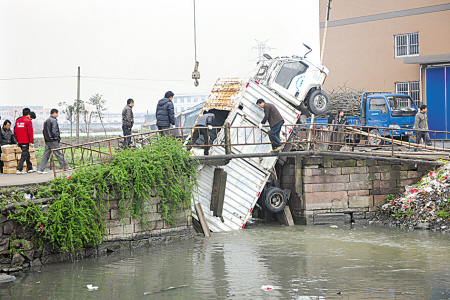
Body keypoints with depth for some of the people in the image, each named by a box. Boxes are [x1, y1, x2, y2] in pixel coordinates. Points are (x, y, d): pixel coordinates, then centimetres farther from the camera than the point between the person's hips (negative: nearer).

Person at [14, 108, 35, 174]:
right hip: (26, 142, -8)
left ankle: (30, 168, 26)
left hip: (20, 142, 8)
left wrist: (17, 140, 23)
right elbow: (30, 132, -14)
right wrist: (32, 142, -12)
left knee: (27, 154, 19)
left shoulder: (17, 121, 11)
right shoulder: (28, 121, -11)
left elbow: (15, 132, 15)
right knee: (24, 156, -6)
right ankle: (19, 170, -11)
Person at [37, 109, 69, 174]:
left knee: (46, 155, 7)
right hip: (53, 141, -8)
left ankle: (40, 169, 4)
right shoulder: (53, 120, -12)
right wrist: (57, 138, -9)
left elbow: (44, 131, 18)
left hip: (47, 141, 8)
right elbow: (54, 131, -20)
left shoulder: (46, 121, 16)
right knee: (59, 154, -1)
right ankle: (65, 167, 6)